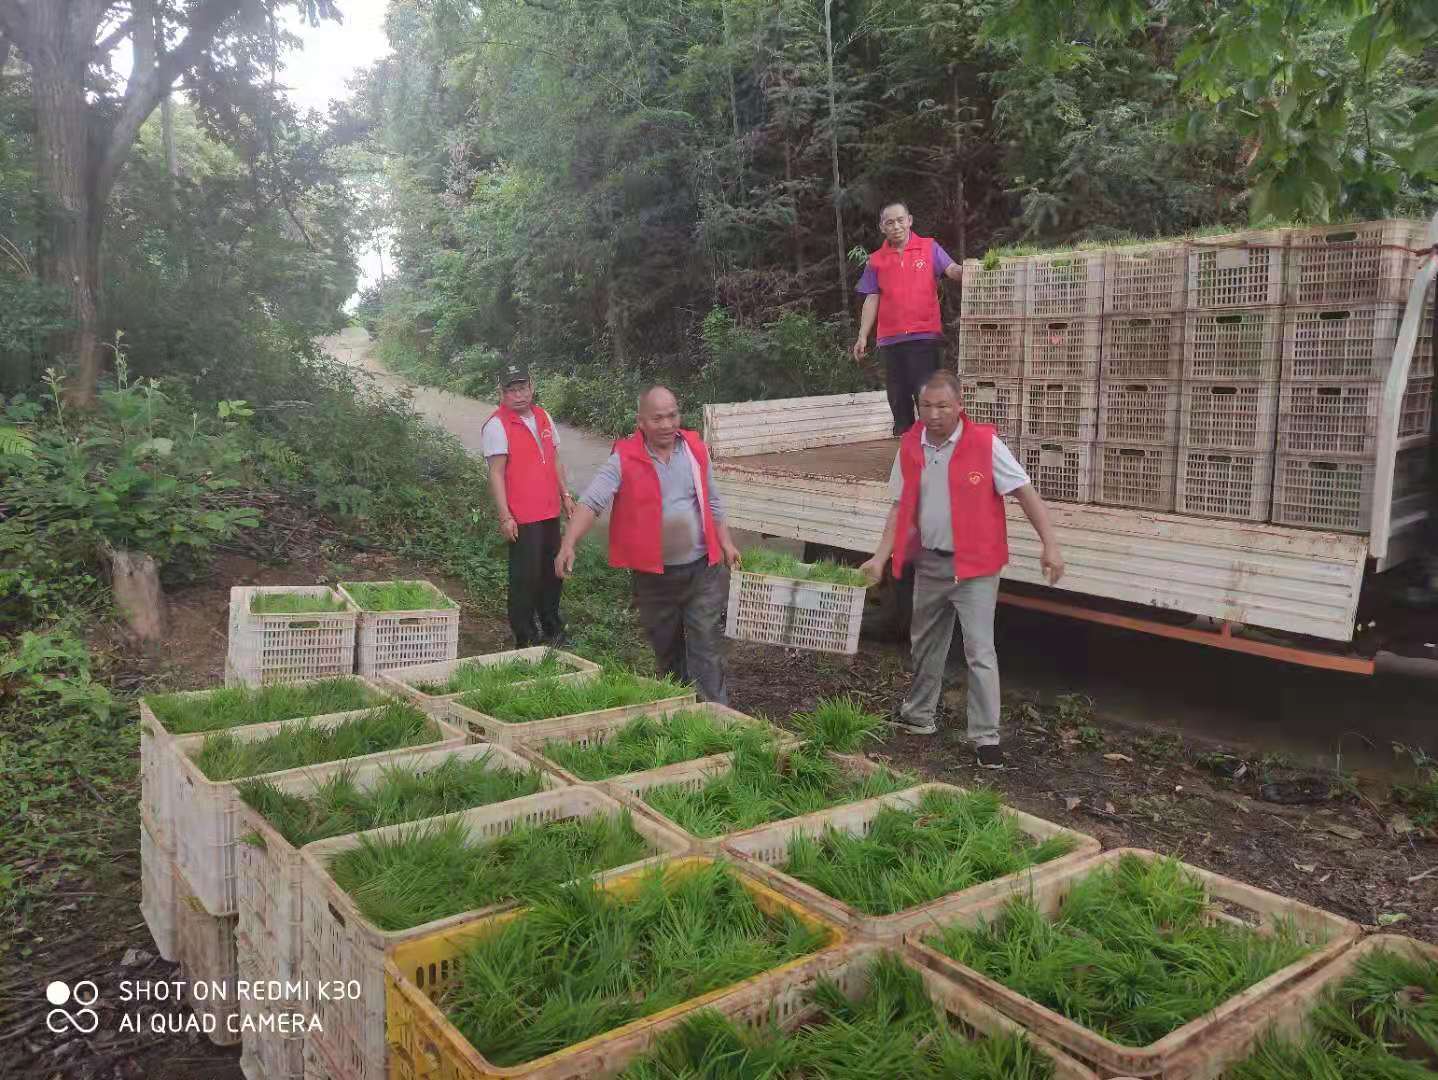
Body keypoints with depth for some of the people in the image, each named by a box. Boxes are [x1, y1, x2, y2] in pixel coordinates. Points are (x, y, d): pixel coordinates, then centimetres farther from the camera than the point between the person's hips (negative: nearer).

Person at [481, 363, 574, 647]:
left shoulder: (543, 417, 12)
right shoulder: (497, 425, -10)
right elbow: (496, 473, -13)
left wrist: (565, 494, 16)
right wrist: (505, 517, -17)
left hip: (550, 512, 7)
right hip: (522, 518, -7)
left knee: (553, 573, 15)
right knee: (525, 578, -2)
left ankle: (552, 630, 31)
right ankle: (526, 640, 11)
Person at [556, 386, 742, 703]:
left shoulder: (696, 449, 1)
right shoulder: (624, 458, -11)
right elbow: (591, 501, -20)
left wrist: (725, 542, 9)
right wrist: (568, 544, -33)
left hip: (703, 569, 1)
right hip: (653, 575, -1)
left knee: (707, 644, -1)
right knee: (666, 647, 16)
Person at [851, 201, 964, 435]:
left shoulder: (929, 248, 5)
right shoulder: (876, 260, 11)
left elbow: (953, 270, -8)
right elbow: (871, 300, 10)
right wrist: (862, 336, 4)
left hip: (924, 336, -3)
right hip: (890, 339, 3)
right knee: (898, 397, 8)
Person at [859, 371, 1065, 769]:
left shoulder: (985, 443, -14)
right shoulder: (910, 447, 0)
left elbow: (1025, 492, -12)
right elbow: (900, 507, 5)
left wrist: (1050, 544, -20)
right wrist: (881, 557, -4)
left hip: (975, 565, -5)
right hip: (929, 562, 5)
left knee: (980, 652, -6)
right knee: (925, 644, 19)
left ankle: (986, 737, 4)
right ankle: (919, 716, 36)